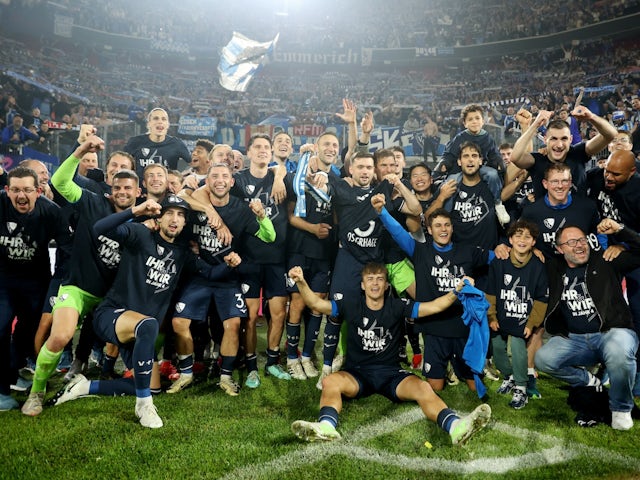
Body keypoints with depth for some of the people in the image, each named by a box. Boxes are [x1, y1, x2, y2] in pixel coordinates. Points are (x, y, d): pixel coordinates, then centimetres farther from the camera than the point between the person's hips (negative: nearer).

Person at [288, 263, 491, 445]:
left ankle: (455, 426, -48)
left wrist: (456, 291, -20)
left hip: (391, 373, 0)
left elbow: (434, 306, -3)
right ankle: (326, 426, -54)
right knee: (329, 382, -30)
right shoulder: (351, 305, 4)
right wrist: (301, 283, -22)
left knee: (423, 388, -29)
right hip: (357, 373, 0)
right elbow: (317, 303, -5)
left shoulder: (397, 307, 4)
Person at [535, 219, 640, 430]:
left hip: (612, 332, -3)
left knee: (618, 352, -38)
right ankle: (589, 382, 7)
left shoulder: (605, 262, 5)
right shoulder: (554, 269, 12)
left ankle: (621, 408, -8)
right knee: (543, 359, -22)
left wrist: (619, 230, -9)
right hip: (573, 339, 3)